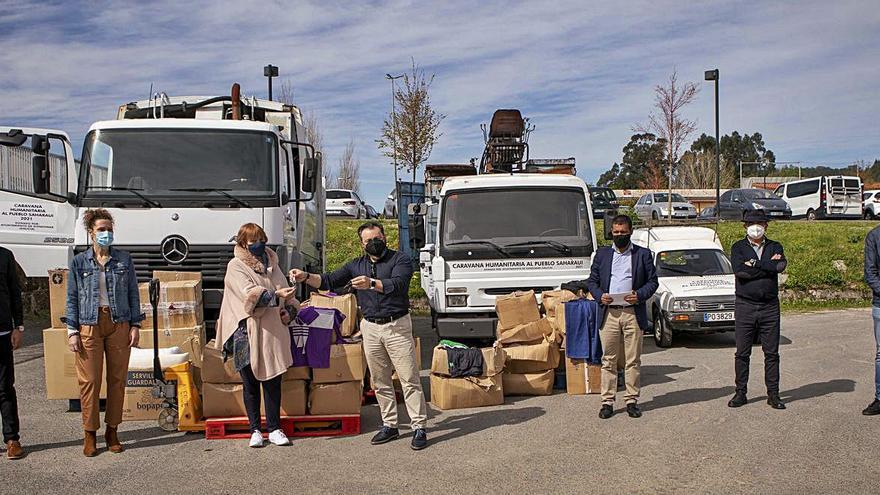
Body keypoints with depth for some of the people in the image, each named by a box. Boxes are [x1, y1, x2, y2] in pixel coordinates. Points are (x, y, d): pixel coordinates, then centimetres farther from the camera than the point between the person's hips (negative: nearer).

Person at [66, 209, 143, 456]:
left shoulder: (124, 260, 6)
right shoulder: (79, 262, 4)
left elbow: (133, 294, 8)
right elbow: (72, 298, 4)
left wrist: (135, 326, 1)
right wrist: (72, 331, -2)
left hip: (119, 324, 1)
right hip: (90, 325, -1)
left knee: (117, 379, 4)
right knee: (89, 381, -1)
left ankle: (112, 431, 16)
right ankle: (90, 434, 11)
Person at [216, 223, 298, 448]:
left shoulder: (271, 263, 15)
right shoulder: (236, 267, -2)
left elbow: (283, 288, 26)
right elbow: (250, 294, -16)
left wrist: (295, 306, 11)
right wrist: (275, 294, -26)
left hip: (271, 330, 4)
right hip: (247, 332, -4)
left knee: (273, 380, 3)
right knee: (250, 382, 5)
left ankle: (274, 428, 13)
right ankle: (255, 430, 16)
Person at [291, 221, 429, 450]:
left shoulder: (399, 260, -4)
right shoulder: (357, 265, 12)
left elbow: (398, 284, -22)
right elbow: (329, 281, 9)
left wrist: (372, 283, -37)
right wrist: (306, 277, -8)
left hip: (397, 326, -5)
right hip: (370, 328, 5)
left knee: (409, 379, -4)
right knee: (380, 381, 10)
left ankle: (419, 428, 0)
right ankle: (389, 425, 20)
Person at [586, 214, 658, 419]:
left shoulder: (643, 254, 8)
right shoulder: (602, 254, 13)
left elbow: (653, 281, 7)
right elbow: (592, 281, 13)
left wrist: (640, 295, -10)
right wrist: (599, 295, -6)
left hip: (633, 313, -1)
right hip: (608, 313, 1)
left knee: (633, 360, 3)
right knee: (608, 360, 3)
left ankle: (632, 401, 13)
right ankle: (607, 402, 8)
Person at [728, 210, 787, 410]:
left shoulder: (775, 247, 10)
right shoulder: (738, 247, 4)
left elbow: (781, 266, -12)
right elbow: (739, 271, -14)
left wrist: (754, 263, -12)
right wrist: (769, 266, -11)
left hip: (770, 306, 1)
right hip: (745, 306, -1)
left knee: (772, 353, 5)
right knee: (742, 353, 4)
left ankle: (773, 394, 13)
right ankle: (740, 393, 13)